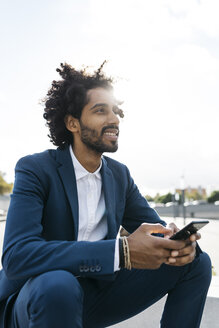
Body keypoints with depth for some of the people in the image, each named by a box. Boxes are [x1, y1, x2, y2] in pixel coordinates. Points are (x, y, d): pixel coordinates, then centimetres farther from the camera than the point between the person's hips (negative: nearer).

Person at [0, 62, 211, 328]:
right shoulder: (34, 169, -15)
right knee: (57, 284, -41)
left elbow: (156, 228, 4)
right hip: (34, 301, -5)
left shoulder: (120, 175, 3)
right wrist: (122, 252, -38)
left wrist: (178, 243, -23)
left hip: (95, 294, 5)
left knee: (197, 263, -5)